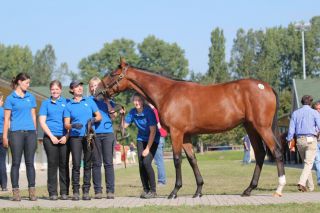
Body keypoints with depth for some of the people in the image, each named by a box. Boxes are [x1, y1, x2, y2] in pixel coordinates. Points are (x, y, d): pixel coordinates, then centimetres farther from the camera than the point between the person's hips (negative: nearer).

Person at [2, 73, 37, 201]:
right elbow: (7, 118, 1)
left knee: (30, 162, 3)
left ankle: (32, 191, 4)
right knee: (16, 163, -1)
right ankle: (15, 192, 1)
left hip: (30, 132, 3)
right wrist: (5, 136, -4)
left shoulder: (31, 97, 13)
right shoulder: (11, 98, 2)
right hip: (16, 132, -3)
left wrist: (35, 132, 13)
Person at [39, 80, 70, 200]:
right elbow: (42, 122, 5)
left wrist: (66, 136, -5)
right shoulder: (46, 103, 12)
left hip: (64, 138, 1)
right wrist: (52, 136, -5)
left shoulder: (67, 102, 12)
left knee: (64, 165, 0)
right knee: (52, 164, -3)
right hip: (50, 138, 0)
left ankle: (64, 192, 3)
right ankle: (52, 192, -1)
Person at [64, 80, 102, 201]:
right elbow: (66, 124, 3)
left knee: (88, 164, 1)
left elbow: (99, 116, 11)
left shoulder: (89, 101, 11)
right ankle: (75, 192, -3)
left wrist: (93, 119, -11)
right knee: (76, 164, -7)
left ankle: (86, 191, 6)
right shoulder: (69, 106, 8)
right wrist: (73, 125, -18)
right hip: (75, 137, -1)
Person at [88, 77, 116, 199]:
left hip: (107, 133, 0)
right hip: (94, 135, 0)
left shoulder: (108, 100, 12)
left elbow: (113, 117, 3)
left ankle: (110, 190, 0)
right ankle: (98, 191, 5)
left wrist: (108, 103, -6)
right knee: (96, 163, 2)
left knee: (108, 163, -2)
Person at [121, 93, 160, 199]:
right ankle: (145, 190, 10)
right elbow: (124, 125, -1)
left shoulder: (149, 112, -23)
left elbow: (153, 131, -21)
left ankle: (153, 190, -10)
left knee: (146, 162, -19)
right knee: (141, 164, -2)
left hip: (152, 140, -5)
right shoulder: (132, 112, -7)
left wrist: (147, 148, -20)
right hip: (141, 139, 5)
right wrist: (122, 115, -18)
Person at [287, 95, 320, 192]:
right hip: (311, 139, -4)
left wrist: (289, 141, 9)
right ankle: (301, 183, -24)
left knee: (306, 163, 17)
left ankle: (310, 186, 20)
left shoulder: (295, 113, 7)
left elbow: (291, 129, 4)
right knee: (308, 163, -5)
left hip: (299, 140, 4)